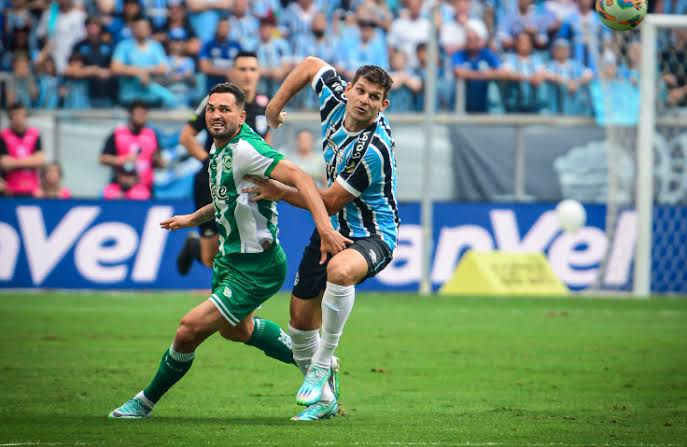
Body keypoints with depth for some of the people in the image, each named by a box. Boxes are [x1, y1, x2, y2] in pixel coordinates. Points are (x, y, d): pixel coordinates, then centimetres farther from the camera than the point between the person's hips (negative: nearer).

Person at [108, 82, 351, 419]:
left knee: (190, 328, -11)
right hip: (230, 257, 11)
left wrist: (325, 229, -43)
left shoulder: (245, 149, -25)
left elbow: (298, 177, -34)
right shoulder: (219, 149, 4)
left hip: (255, 269, -11)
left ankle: (146, 401, 9)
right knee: (236, 330, 30)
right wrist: (192, 218, 26)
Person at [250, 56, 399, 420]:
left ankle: (322, 365, -25)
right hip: (332, 229, 8)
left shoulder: (374, 150, -28)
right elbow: (312, 64, 13)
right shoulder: (335, 99, -8)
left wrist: (279, 193, -11)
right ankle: (323, 397, 27)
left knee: (339, 270, -42)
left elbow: (330, 203, -20)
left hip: (372, 235, -8)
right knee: (300, 321, 7)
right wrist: (276, 103, 11)